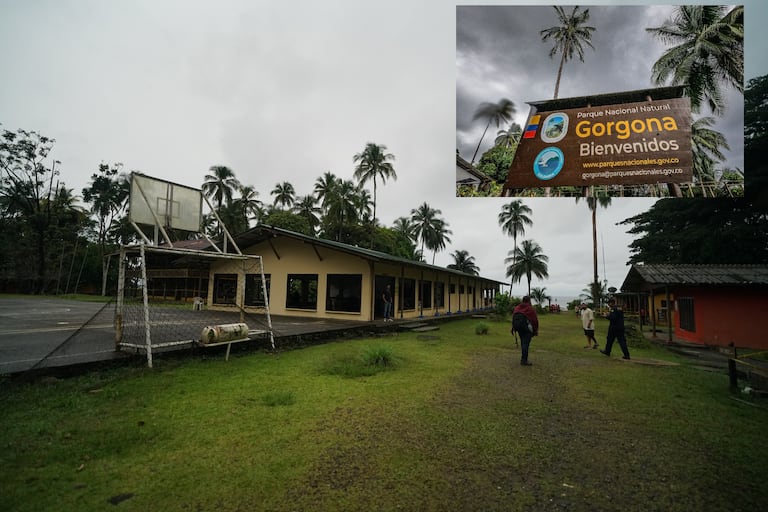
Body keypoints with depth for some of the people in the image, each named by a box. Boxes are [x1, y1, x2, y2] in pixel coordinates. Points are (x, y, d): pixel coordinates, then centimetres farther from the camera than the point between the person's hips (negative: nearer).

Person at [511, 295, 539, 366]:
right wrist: (536, 330, 3)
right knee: (526, 343, -3)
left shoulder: (517, 308, 8)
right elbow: (535, 320, -7)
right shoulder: (530, 309, -9)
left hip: (519, 328, 6)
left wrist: (514, 327, 16)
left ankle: (523, 358, 26)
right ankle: (524, 360, -3)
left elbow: (513, 318, 9)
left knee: (523, 342, 19)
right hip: (527, 328, -6)